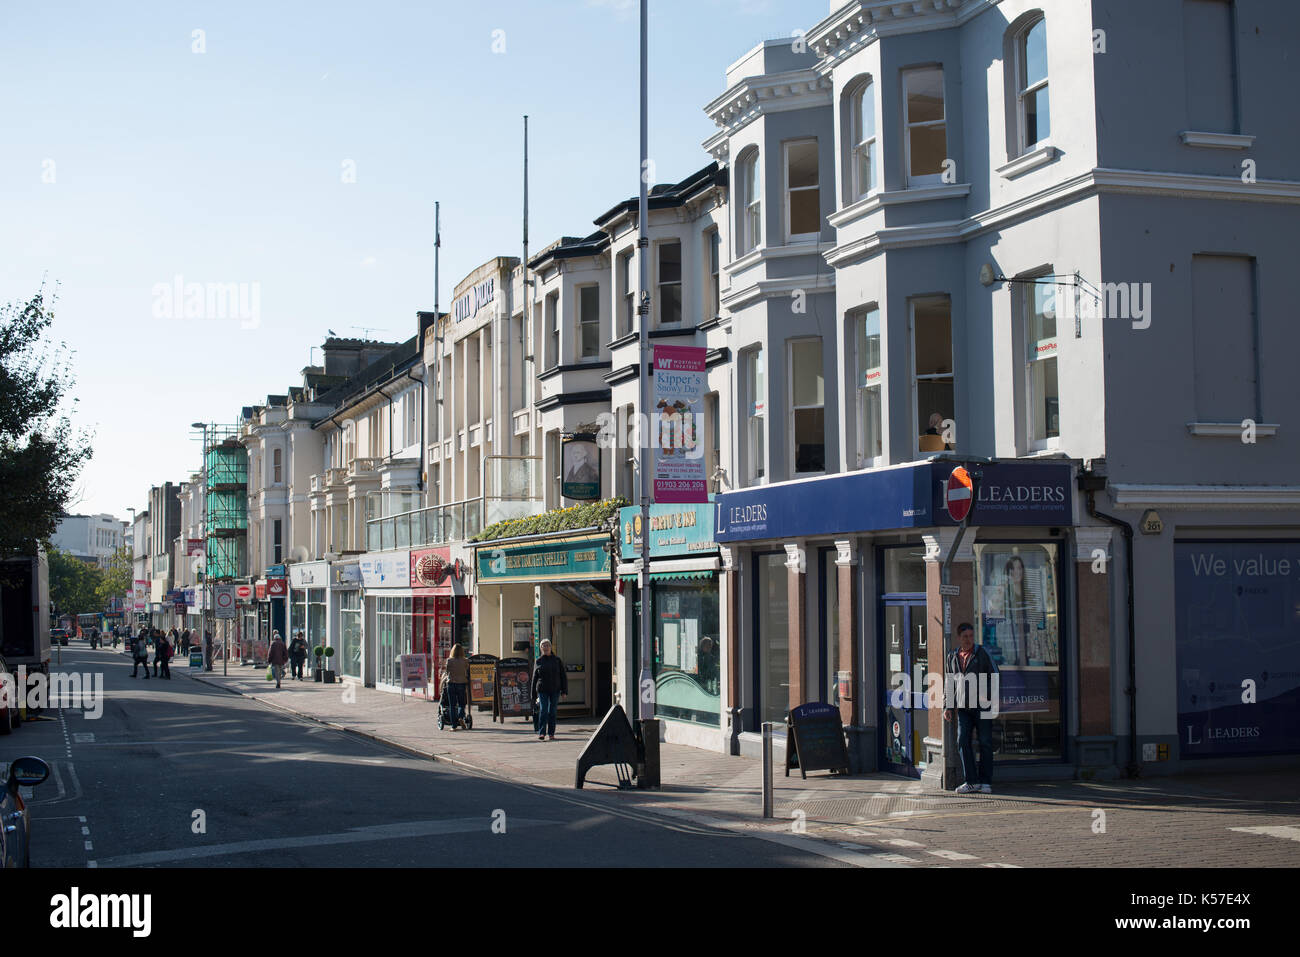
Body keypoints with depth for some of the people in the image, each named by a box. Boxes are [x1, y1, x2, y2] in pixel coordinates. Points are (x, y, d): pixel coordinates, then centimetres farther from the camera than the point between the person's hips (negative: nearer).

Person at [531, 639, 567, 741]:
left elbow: (563, 676, 5)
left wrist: (564, 691, -2)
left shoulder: (557, 660, 4)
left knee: (552, 712, 5)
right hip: (543, 690, -1)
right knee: (543, 711, -12)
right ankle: (541, 733, -17)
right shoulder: (539, 661, 4)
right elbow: (535, 678, 9)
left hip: (555, 690, 1)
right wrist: (534, 694, 6)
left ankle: (551, 734, 12)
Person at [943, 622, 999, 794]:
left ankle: (985, 782, 7)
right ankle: (971, 781, 5)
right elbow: (949, 683, 18)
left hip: (983, 705, -3)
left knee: (985, 743, -1)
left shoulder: (982, 653, 2)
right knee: (963, 742, -3)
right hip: (963, 707, 3)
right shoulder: (952, 657, 13)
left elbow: (995, 676, 3)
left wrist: (992, 699, -7)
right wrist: (948, 706, 12)